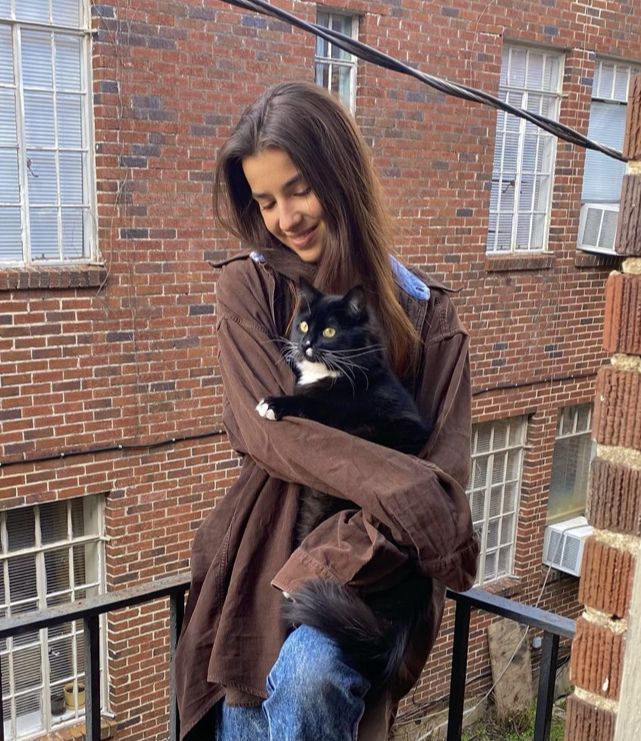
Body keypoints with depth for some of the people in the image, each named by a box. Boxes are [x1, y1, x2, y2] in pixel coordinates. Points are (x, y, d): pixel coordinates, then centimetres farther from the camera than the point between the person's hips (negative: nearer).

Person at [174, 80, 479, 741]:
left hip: (377, 560, -1)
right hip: (266, 546, 2)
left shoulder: (423, 310, 0)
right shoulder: (248, 288, 0)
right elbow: (267, 428, -12)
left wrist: (361, 543, -20)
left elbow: (446, 460, -5)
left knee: (307, 678, -29)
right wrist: (398, 484, -24)